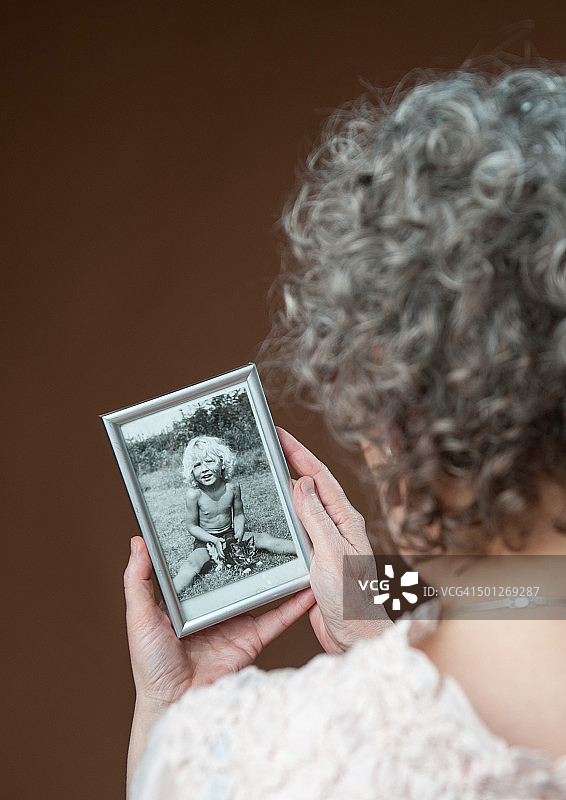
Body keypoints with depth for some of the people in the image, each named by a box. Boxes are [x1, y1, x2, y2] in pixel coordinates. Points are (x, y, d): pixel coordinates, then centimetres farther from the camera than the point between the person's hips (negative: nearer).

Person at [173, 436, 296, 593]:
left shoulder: (232, 487, -11)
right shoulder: (194, 494, -21)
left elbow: (238, 514, 4)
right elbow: (192, 526, -11)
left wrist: (239, 532, -15)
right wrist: (213, 540, -22)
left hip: (231, 533, 4)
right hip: (206, 539, -3)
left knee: (265, 539, -12)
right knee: (191, 565, -29)